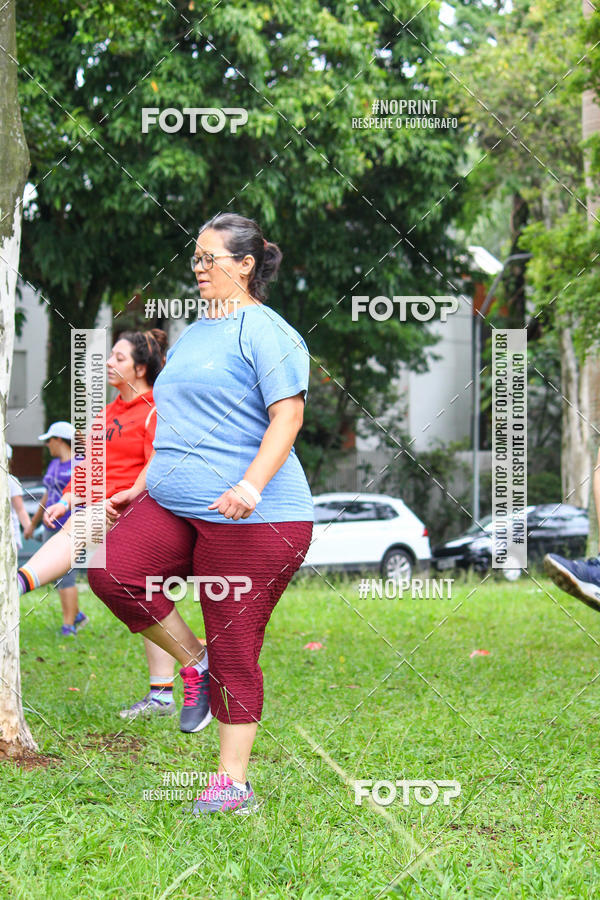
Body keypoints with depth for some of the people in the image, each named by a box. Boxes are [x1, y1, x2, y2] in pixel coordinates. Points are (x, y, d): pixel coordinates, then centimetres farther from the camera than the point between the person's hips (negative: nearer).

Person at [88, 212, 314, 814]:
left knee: (234, 650, -4)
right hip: (173, 505, 8)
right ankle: (193, 663, 2)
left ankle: (233, 782, 7)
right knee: (113, 571, -19)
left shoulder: (264, 331, -5)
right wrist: (140, 488, 26)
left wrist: (252, 483, -28)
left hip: (251, 518, -8)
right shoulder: (192, 336, 21)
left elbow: (288, 415, -15)